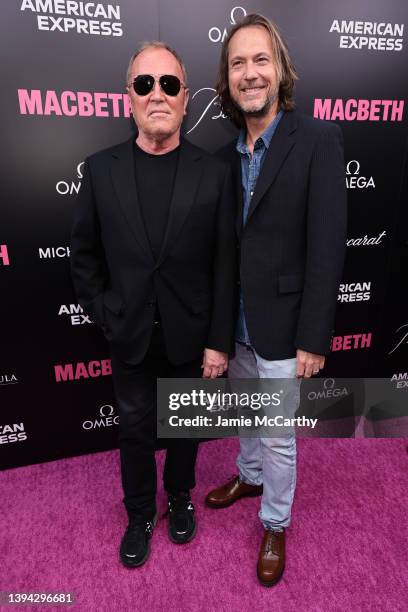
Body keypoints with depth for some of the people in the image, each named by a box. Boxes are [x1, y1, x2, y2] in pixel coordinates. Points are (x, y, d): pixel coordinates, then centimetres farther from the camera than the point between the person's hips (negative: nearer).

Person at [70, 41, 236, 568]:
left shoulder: (214, 174, -8)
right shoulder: (100, 169, -4)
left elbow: (224, 267, -8)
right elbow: (84, 254, 3)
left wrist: (219, 342, -8)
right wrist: (103, 316, -2)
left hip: (190, 337, 0)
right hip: (129, 336, 1)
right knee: (135, 431, 18)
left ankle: (179, 496, 49)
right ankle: (140, 514, 45)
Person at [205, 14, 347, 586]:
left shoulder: (318, 139, -11)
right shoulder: (227, 155, 7)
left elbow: (327, 246, -15)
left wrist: (313, 337, -16)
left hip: (280, 325, -5)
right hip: (233, 323, 5)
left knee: (278, 435, 11)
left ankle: (275, 524, 37)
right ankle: (250, 475, 52)